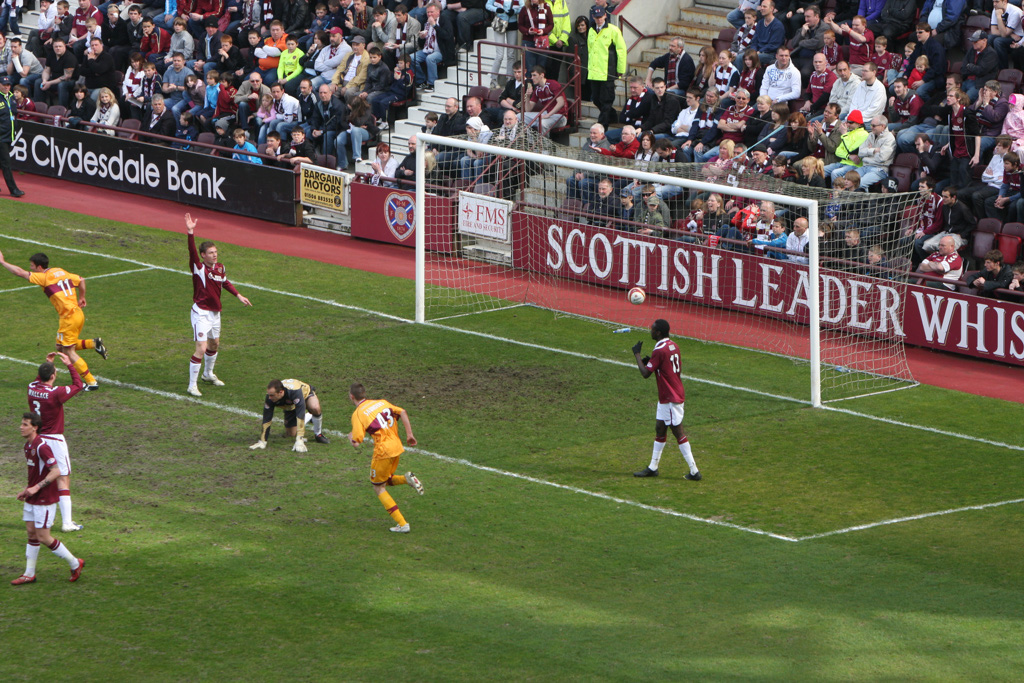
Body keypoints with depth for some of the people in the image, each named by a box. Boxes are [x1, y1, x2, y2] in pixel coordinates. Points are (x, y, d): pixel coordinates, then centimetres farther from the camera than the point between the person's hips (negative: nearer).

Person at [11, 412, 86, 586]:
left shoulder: (41, 447, -21)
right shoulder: (28, 445, 9)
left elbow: (56, 472, -25)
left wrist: (36, 488, -26)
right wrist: (26, 490, 14)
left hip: (44, 500, -9)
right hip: (31, 500, 9)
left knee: (43, 537, -5)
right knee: (31, 533, 11)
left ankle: (74, 563, 10)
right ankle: (29, 574, 18)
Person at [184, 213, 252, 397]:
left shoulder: (220, 267, 2)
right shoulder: (199, 268, -17)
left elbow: (225, 282, 22)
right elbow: (192, 252, -34)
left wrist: (238, 296, 21)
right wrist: (190, 233, -47)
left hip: (215, 312, 8)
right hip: (201, 313, -8)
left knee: (214, 344, 24)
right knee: (201, 348, -14)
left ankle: (208, 374, 47)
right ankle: (192, 385, -8)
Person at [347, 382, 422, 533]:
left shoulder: (357, 414, -9)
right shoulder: (381, 402, 11)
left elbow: (356, 443, -12)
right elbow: (402, 412, 4)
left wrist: (350, 437, 11)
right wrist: (409, 434, 7)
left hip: (383, 451, -7)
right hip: (396, 447, 7)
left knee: (378, 488, 9)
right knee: (386, 480, 28)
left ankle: (402, 524, 2)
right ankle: (408, 479, -3)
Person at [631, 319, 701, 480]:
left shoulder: (659, 351, -21)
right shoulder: (673, 346, 7)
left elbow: (645, 373, -20)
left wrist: (637, 354, -8)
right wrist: (649, 362, 10)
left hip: (670, 399, -10)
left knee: (678, 433, -6)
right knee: (659, 429, 17)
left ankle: (694, 471, -5)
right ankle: (652, 468, 27)